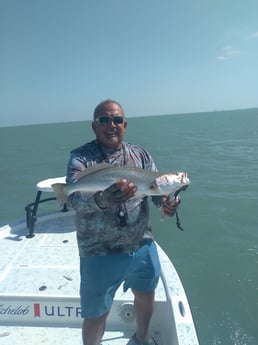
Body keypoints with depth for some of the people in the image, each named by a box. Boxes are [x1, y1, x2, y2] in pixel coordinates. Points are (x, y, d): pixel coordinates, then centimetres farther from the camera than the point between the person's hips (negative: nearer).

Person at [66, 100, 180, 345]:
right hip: (99, 253, -4)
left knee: (146, 295, 26)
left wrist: (165, 201, -24)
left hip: (142, 246, 5)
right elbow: (74, 199, -24)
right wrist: (104, 199, -45)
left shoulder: (141, 155, 3)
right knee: (96, 315, 10)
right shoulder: (81, 158, -10)